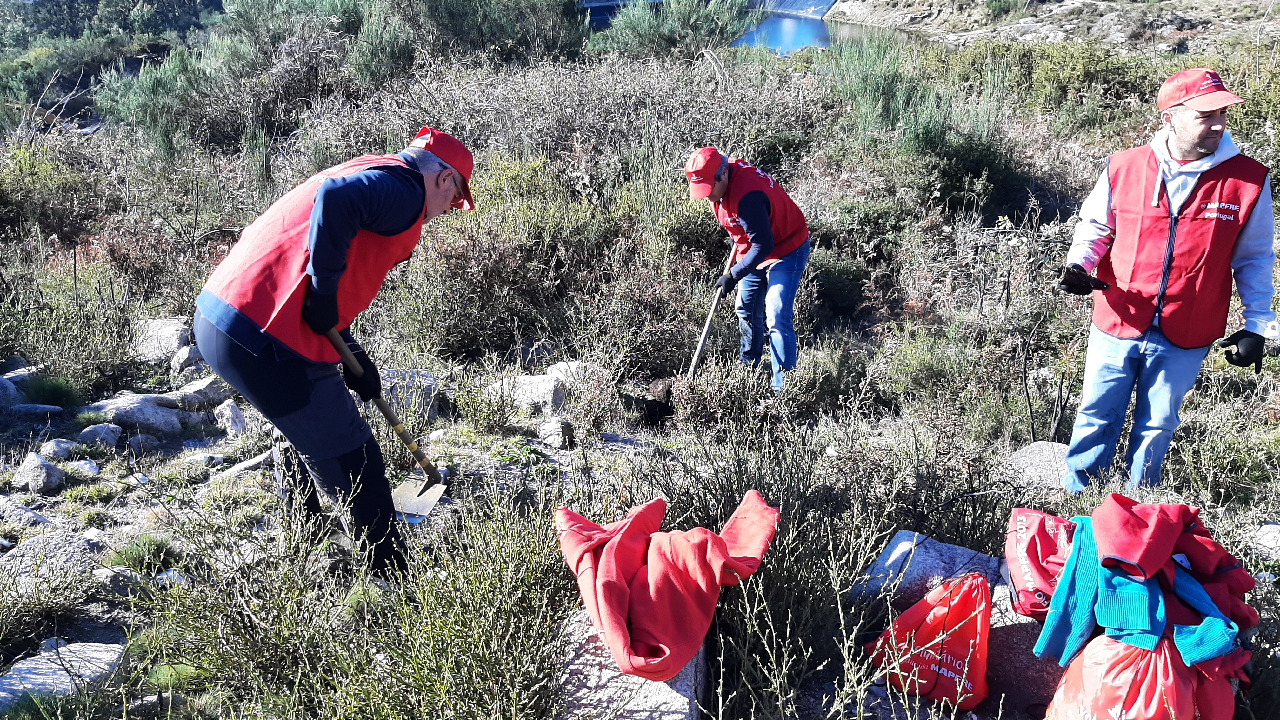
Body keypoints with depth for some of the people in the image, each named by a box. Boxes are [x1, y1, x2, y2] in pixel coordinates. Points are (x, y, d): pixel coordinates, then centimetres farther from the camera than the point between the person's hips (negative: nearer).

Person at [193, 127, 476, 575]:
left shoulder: (371, 175, 25)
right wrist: (325, 289, -20)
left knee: (316, 446, 30)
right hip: (264, 340, -10)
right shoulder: (405, 189, -5)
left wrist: (352, 356, 22)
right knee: (355, 468, 1)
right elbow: (335, 198, -29)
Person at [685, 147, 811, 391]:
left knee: (777, 318, -14)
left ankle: (782, 386, -10)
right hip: (754, 249, 9)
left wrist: (734, 275, -26)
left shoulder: (747, 196, -36)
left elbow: (763, 245, -31)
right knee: (747, 311, 17)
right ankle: (749, 368, 35)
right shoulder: (723, 181, -8)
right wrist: (739, 243, 17)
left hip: (786, 250, -9)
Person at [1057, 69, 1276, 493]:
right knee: (1097, 417, 11)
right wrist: (1078, 264, -13)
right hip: (1117, 326, 0)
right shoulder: (1124, 168, -8)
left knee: (1157, 427, 15)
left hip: (1184, 340, 1)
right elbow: (1096, 226, 6)